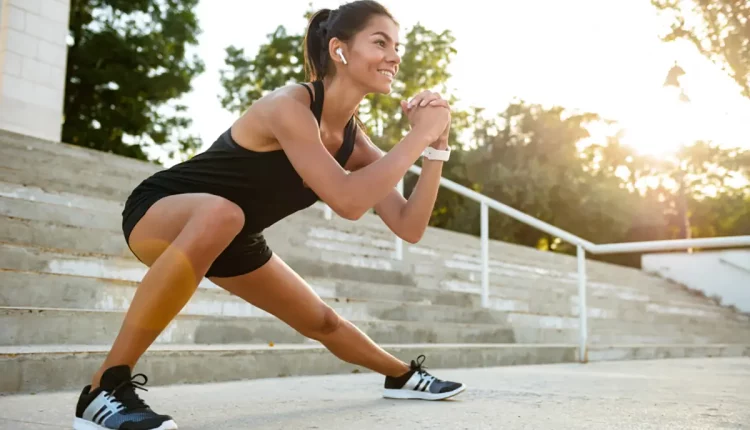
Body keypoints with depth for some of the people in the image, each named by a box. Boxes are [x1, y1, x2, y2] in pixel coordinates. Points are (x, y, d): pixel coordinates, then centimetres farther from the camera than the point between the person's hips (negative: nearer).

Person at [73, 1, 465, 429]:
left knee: (322, 320, 17)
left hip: (233, 238, 8)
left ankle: (403, 375, 45)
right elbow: (347, 201, -42)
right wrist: (419, 135, -33)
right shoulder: (290, 105, -30)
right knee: (220, 214, -43)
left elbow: (410, 227, -8)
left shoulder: (354, 140, -6)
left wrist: (436, 146, -16)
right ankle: (105, 388, -36)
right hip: (159, 211, -7)